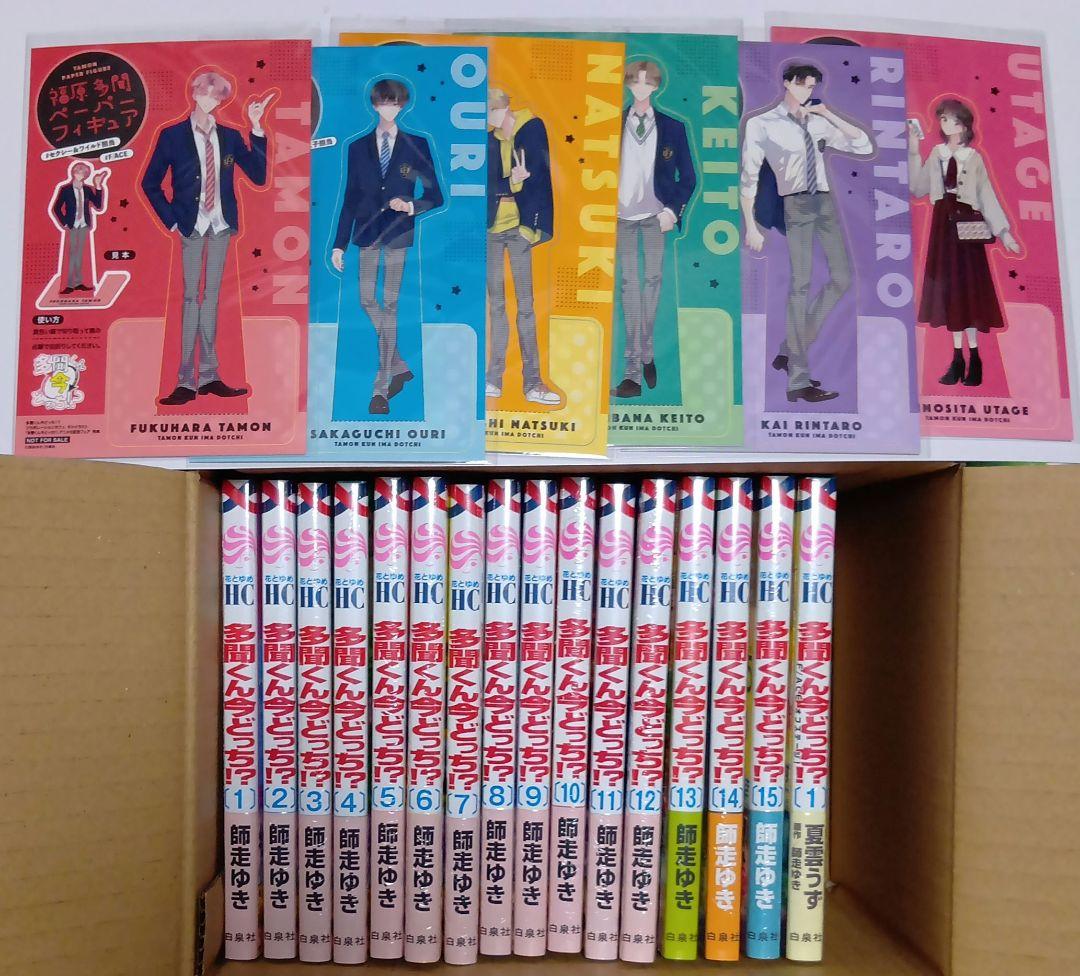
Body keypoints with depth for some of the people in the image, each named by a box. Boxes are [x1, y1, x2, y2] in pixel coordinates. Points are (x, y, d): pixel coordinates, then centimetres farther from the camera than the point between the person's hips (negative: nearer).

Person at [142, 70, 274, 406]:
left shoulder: (231, 136, 7)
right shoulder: (172, 136, -1)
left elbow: (259, 176, -3)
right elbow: (150, 183, 3)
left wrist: (257, 128, -8)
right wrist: (171, 220, -6)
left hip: (221, 226, 3)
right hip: (190, 227, -3)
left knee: (211, 296, 8)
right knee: (191, 298, -4)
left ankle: (208, 376, 14)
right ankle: (186, 381, -1)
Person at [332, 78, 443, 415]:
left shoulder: (416, 145, 5)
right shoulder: (358, 147, 11)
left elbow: (435, 196, 5)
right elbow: (350, 199, 10)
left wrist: (410, 206, -16)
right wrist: (339, 244, 6)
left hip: (399, 235, -3)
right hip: (368, 234, 3)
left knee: (390, 305, -5)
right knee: (368, 301, 1)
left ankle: (381, 387, 0)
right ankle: (399, 367, 21)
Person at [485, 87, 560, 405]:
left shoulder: (532, 129, 2)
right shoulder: (490, 140, 12)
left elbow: (538, 178, -5)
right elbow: (485, 184, 4)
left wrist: (531, 225, -11)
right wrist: (511, 182, -14)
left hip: (518, 228, -4)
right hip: (492, 229, 4)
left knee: (525, 304, -5)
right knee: (496, 303, 5)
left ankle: (532, 382, -3)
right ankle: (495, 377, 10)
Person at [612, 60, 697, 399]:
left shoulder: (672, 127, 8)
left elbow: (688, 177, 9)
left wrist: (673, 210, -3)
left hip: (655, 215, 1)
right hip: (622, 215, 0)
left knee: (652, 279, -1)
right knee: (629, 283, -5)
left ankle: (640, 356, 11)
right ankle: (637, 366, -6)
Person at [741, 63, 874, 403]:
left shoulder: (818, 123, 12)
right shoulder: (762, 124, 0)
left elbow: (865, 147, 11)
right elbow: (749, 176, -2)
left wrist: (830, 115, 3)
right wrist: (750, 225, -8)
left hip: (825, 202, 6)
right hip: (796, 204, -6)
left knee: (842, 278, 6)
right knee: (800, 285, -11)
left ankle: (790, 351, 16)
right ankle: (798, 381, -9)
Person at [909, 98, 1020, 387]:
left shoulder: (974, 158, 3)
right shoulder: (936, 154, 9)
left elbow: (987, 196, 0)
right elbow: (918, 189, 1)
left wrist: (1003, 231, -6)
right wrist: (913, 153, -3)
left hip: (968, 225, -3)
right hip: (943, 225, 3)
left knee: (971, 289, -2)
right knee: (949, 289, 3)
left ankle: (974, 358, 2)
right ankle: (958, 358, 8)